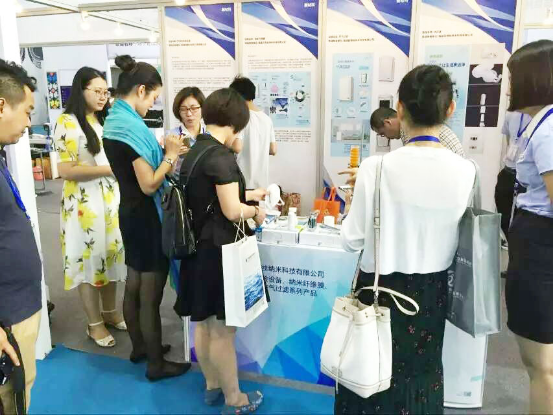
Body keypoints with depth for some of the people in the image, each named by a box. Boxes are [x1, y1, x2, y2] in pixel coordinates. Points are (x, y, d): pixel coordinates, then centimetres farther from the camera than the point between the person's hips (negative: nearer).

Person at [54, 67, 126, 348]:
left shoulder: (104, 120, 12)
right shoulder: (67, 123, -10)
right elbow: (65, 170, -16)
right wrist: (108, 169, -19)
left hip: (111, 199, 7)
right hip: (85, 203, -7)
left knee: (111, 255, 14)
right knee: (90, 259, 3)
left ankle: (110, 312, 30)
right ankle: (94, 323, 18)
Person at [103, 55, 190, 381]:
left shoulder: (113, 121, 8)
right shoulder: (133, 126, -22)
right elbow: (149, 185, -23)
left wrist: (162, 153, 7)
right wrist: (170, 155, -12)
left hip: (130, 213, 10)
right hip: (146, 218, -10)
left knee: (134, 286, 20)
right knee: (151, 295, 2)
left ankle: (139, 346, 37)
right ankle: (157, 364, 17)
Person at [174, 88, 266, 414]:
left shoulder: (195, 151, 9)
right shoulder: (221, 156, -19)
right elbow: (232, 211, -21)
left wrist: (249, 194, 21)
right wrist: (255, 212, -2)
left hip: (198, 246, 9)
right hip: (218, 249, -9)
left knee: (204, 323, 19)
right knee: (223, 329, 4)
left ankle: (212, 385, 36)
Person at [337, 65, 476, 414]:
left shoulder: (377, 168, -21)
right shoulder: (466, 171, -10)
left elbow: (353, 241, -12)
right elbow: (455, 238, 1)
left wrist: (362, 196, 3)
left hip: (383, 290, -3)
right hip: (432, 291, 3)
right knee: (422, 374, 25)